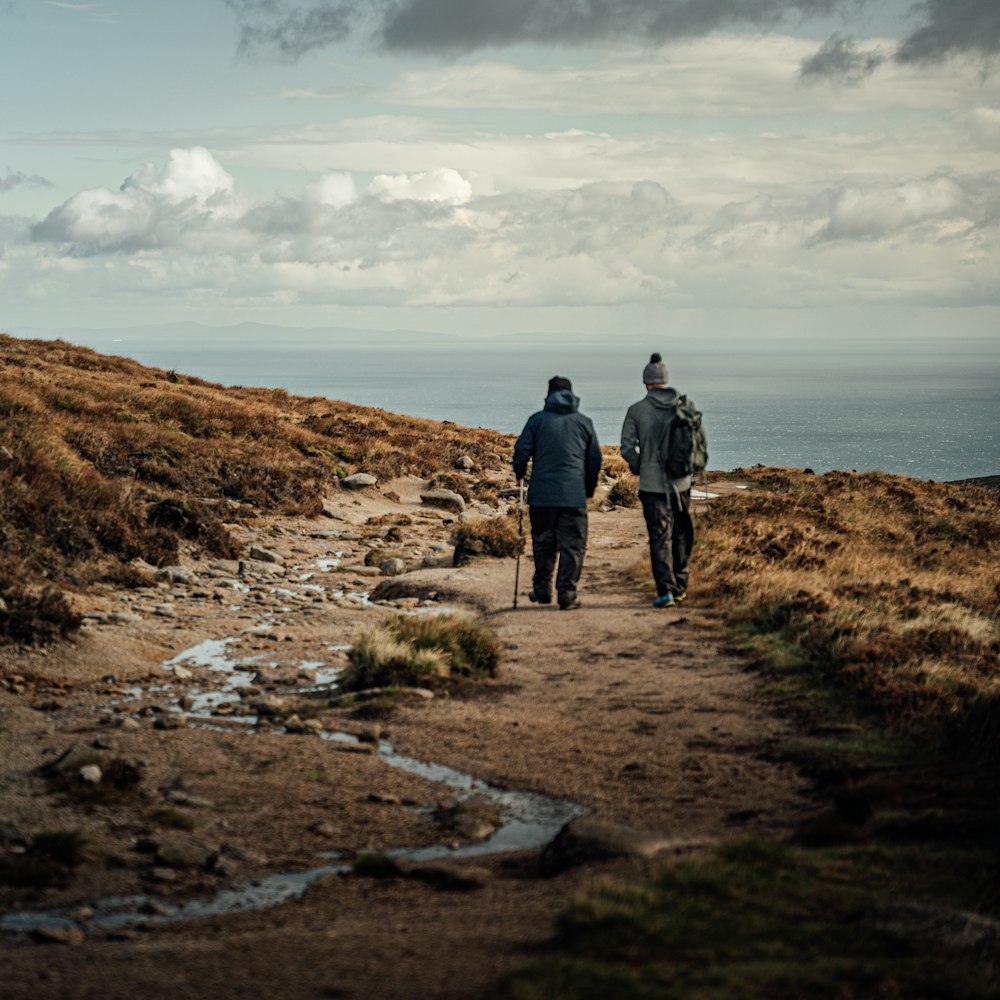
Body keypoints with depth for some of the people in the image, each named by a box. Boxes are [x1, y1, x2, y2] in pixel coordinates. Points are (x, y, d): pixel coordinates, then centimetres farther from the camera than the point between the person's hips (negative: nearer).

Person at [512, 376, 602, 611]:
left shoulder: (537, 420, 2)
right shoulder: (584, 422, 9)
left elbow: (521, 451, -2)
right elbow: (595, 459, 12)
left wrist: (520, 475, 17)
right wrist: (590, 488, 24)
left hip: (542, 494, 0)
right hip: (574, 495, 0)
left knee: (543, 542, 14)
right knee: (572, 545, 1)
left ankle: (542, 589, 20)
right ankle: (567, 594, -4)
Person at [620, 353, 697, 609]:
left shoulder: (636, 410, -6)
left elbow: (627, 448, -5)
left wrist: (639, 468, 12)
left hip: (652, 483, -2)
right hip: (681, 482, 2)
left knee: (660, 537, 0)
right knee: (682, 535, 17)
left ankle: (666, 590, -10)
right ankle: (680, 587, 24)